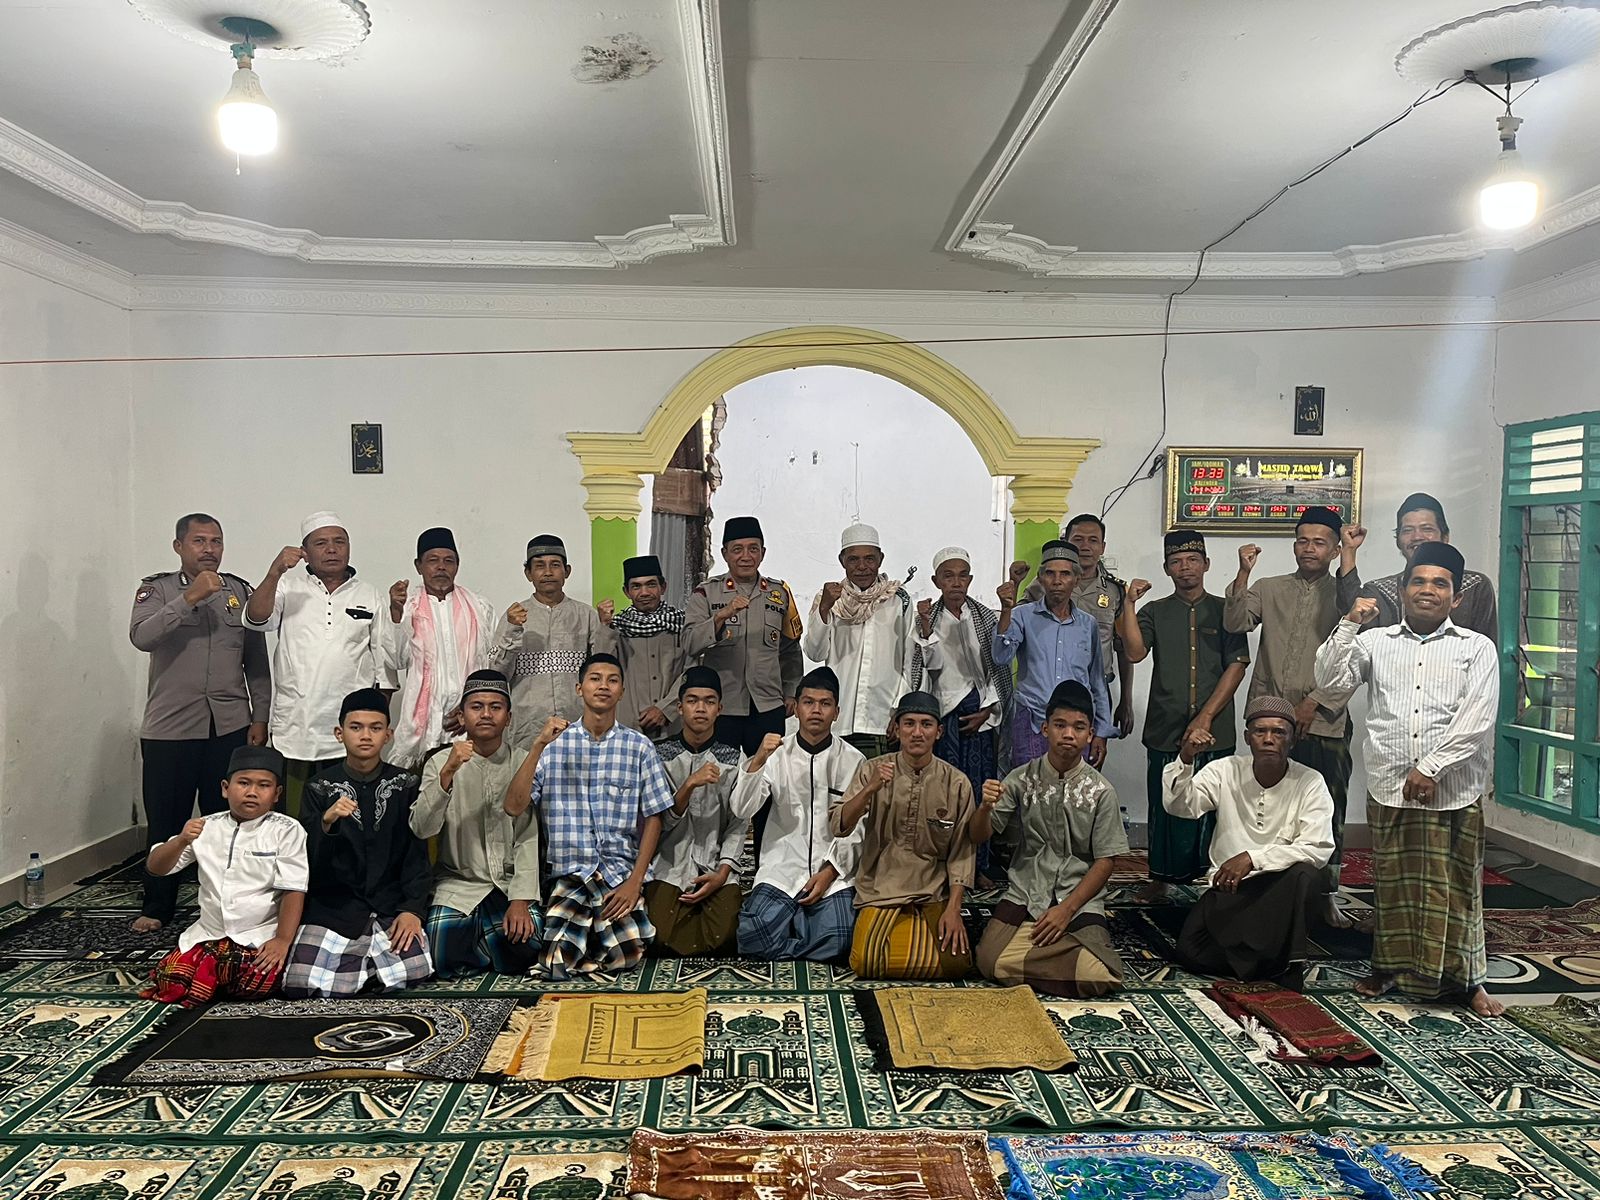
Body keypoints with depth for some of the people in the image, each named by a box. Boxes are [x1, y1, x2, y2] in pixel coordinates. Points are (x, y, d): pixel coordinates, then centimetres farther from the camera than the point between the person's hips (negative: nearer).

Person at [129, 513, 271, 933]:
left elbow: (256, 662, 10)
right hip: (169, 728, -2)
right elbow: (141, 637, -18)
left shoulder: (240, 591, 8)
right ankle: (156, 907, 21)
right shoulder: (157, 589, 2)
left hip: (230, 726, 2)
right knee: (165, 820, 6)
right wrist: (188, 599, -25)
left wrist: (260, 717, 5)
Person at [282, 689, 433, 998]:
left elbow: (417, 854, 2)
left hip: (391, 904, 1)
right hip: (334, 905, 0)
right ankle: (363, 962, 11)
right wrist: (326, 823, -23)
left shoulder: (405, 785, 5)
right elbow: (309, 862, -3)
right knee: (304, 984, -21)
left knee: (413, 972, -22)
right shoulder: (320, 789, 4)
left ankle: (367, 963, 12)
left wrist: (413, 909, -12)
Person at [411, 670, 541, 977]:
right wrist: (448, 773, -24)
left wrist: (520, 899, -17)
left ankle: (482, 934, 11)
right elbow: (421, 828, -12)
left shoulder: (524, 764, 1)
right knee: (443, 960, -22)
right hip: (457, 885, 0)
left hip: (511, 884, 1)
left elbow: (529, 837, -6)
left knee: (526, 949, -21)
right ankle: (475, 932, 11)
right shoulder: (440, 763, 2)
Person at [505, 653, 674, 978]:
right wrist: (539, 747, -16)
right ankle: (587, 927, 15)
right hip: (569, 874, 0)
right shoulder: (555, 744, 4)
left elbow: (653, 818, 3)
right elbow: (513, 807, -6)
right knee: (556, 964, -18)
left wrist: (635, 881, -6)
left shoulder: (639, 746, 3)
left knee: (626, 956, -19)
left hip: (621, 872, 0)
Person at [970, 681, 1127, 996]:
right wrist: (985, 806, -23)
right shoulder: (1022, 779, 1)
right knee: (992, 962, -25)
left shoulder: (1101, 791, -1)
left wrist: (1067, 909, -12)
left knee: (1098, 977, -26)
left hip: (1080, 902, 0)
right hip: (1024, 896, 0)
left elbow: (1105, 861, 0)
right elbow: (980, 836, 0)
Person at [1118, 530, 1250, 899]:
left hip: (1214, 731, -1)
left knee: (1209, 808, 0)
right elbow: (1135, 653, -6)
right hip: (1165, 730, 1)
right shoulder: (1154, 612, 10)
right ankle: (1161, 876, 15)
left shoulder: (1224, 610, 7)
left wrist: (1205, 717, -9)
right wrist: (1130, 603, -11)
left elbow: (1237, 665, -1)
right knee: (1164, 805, 5)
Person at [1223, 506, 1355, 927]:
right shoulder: (1269, 589, 11)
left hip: (1325, 722, -1)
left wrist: (1315, 701, -10)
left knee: (1329, 813, 3)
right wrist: (1244, 574, -13)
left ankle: (1327, 895, 15)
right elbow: (1235, 623, -4)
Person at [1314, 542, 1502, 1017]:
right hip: (1389, 787, 2)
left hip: (1453, 789, -2)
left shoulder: (1476, 648, 2)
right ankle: (1389, 966, 25)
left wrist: (1430, 768, -13)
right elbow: (1330, 680, -1)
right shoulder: (1376, 642, 9)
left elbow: (1476, 720, -7)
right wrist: (1350, 625, -8)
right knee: (1392, 880, 11)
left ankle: (1466, 979, 18)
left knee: (1455, 884, 4)